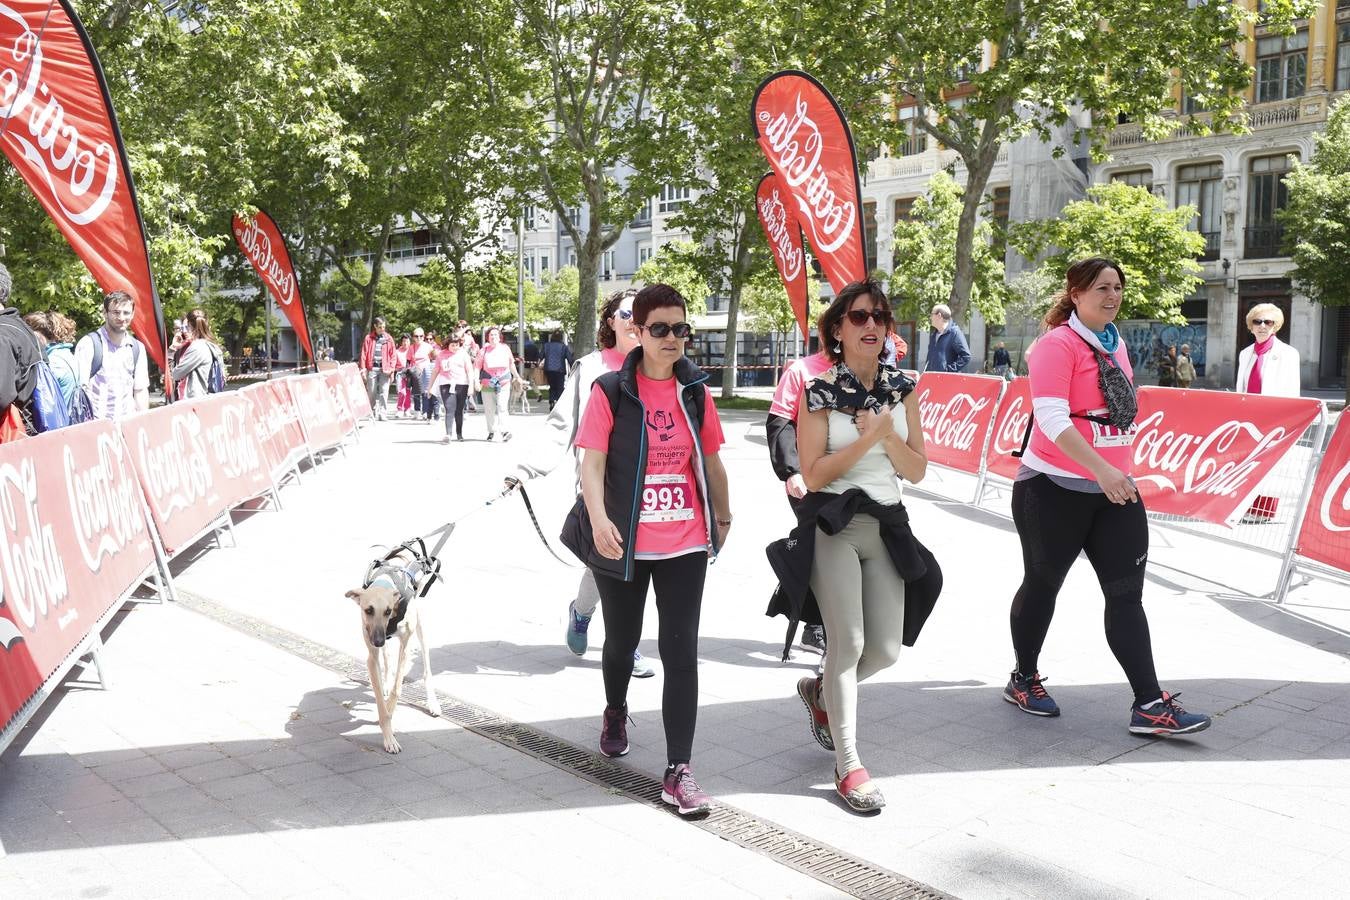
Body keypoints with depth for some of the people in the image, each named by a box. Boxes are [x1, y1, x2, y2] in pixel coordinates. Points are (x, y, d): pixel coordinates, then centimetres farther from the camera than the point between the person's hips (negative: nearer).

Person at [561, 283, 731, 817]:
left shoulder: (695, 392, 4)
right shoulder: (611, 391, -6)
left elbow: (710, 462, 14)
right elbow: (592, 462, -13)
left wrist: (722, 517, 24)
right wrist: (598, 517, -28)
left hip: (685, 543, 2)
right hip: (624, 544, -1)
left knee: (681, 652, -3)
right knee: (622, 641, 18)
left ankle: (678, 771, 3)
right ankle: (616, 712, 50)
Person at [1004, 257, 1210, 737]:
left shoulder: (1115, 344, 12)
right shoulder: (1058, 343, -13)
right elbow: (1051, 419, -22)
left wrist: (1120, 473, 20)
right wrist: (1103, 469, -29)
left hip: (1113, 490, 7)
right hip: (1054, 489, -7)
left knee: (1127, 594, 2)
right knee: (1042, 585, 9)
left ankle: (1150, 705, 3)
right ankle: (1024, 680, 28)